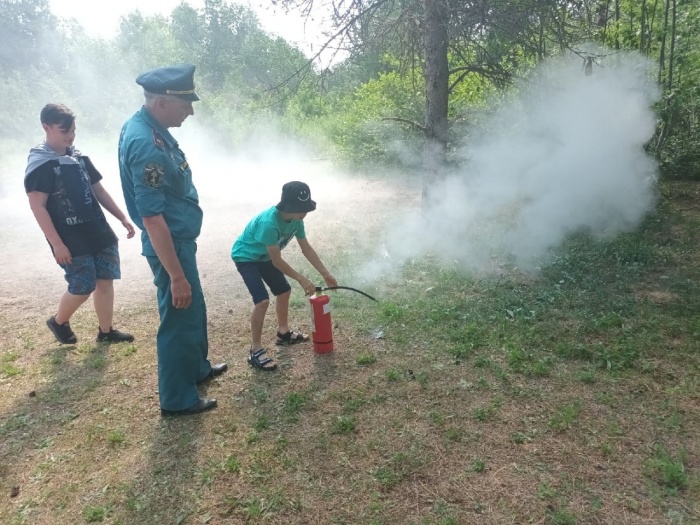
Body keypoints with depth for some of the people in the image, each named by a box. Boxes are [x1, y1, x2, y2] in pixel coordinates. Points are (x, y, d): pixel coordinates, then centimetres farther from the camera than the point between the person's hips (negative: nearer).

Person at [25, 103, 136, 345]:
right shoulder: (39, 164, -9)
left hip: (98, 232, 7)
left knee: (105, 280, 7)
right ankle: (59, 321, 26)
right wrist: (56, 244, -18)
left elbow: (99, 191, 17)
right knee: (83, 287, -3)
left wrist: (123, 218, 12)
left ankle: (106, 331, 20)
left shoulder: (79, 158, 11)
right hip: (70, 240, -6)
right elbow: (37, 207, -13)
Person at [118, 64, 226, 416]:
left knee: (194, 310, 24)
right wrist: (177, 276, -25)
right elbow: (152, 219, -28)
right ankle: (177, 399, 22)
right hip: (170, 245, -10)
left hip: (179, 240, 10)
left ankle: (197, 369, 44)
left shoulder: (146, 127, 5)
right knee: (179, 318, 5)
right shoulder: (146, 144, -27)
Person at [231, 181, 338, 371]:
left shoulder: (296, 219, -14)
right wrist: (302, 280, -24)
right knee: (262, 301, -19)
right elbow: (277, 261, -30)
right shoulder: (269, 223, -38)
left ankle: (283, 333, 35)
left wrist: (326, 274, -4)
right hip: (245, 257, -8)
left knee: (284, 291, 14)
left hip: (264, 256, 8)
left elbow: (306, 249, -3)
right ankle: (256, 351, -6)